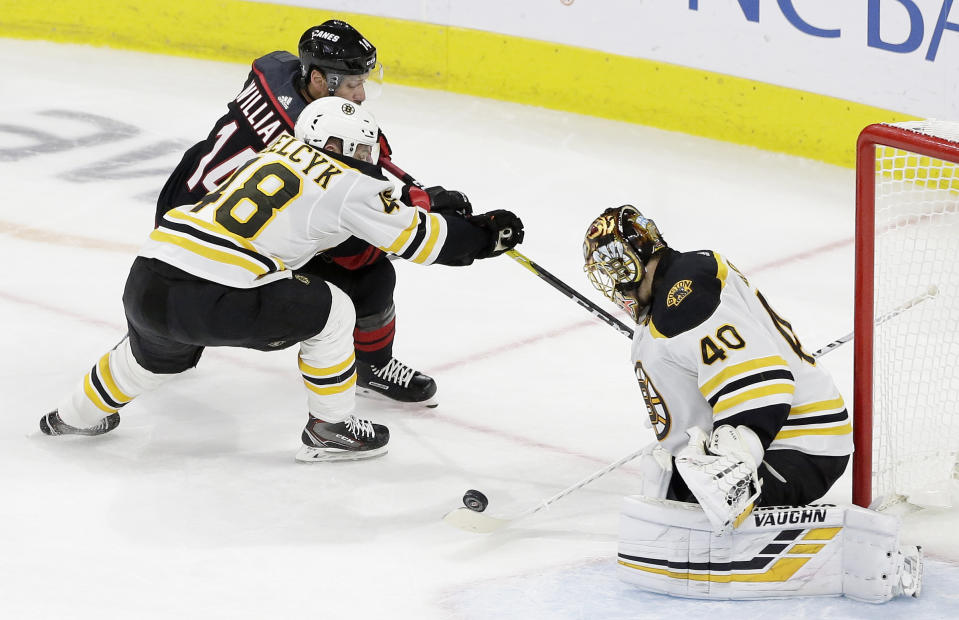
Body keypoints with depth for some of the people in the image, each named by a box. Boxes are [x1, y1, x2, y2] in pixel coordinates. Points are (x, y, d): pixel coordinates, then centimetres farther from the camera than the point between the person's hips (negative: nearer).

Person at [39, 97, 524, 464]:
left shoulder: (280, 150, 23)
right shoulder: (349, 186, 2)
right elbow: (416, 237, 7)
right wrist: (484, 234, 19)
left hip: (145, 285, 8)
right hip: (212, 302, -7)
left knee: (160, 349, 39)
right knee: (329, 312, 10)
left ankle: (78, 414, 56)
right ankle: (330, 428, 20)